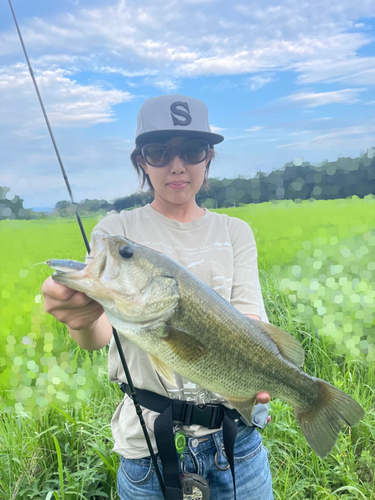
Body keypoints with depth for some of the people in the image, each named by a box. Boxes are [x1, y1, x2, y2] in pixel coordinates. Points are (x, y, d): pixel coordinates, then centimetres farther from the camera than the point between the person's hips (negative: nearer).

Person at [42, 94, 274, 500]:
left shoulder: (235, 232, 3)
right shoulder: (117, 230, -4)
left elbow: (248, 316, -8)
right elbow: (99, 333, -18)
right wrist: (80, 320, -42)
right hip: (149, 435, -1)